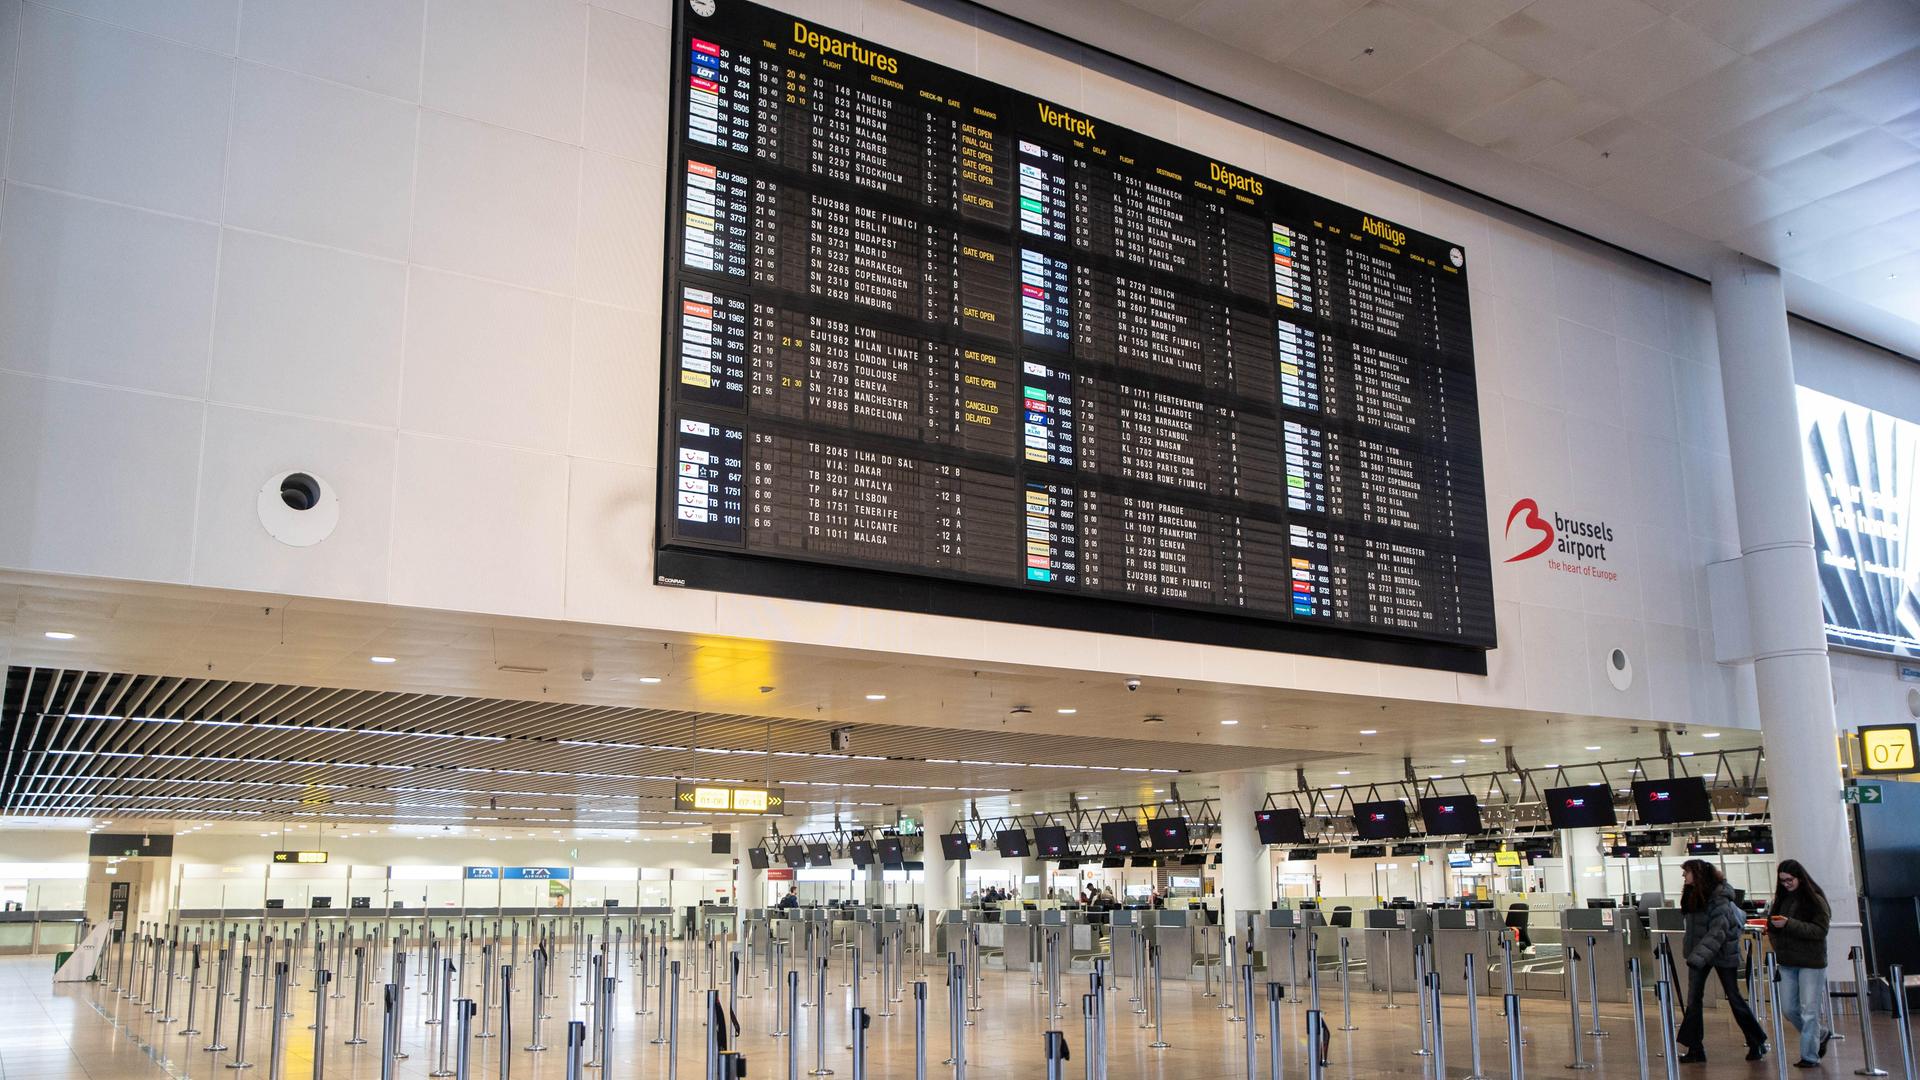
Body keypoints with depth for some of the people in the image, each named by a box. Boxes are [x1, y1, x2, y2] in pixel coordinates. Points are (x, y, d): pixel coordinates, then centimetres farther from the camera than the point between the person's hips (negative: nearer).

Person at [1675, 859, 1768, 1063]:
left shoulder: (1719, 898, -19)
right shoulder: (1692, 895, 6)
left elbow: (1718, 931, -25)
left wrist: (1697, 957, -31)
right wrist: (1689, 947, 10)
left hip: (1722, 952, -7)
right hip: (1699, 953, 7)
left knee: (1734, 998, 4)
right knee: (1693, 999, -1)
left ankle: (1757, 1043, 24)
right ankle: (1695, 1049, 2)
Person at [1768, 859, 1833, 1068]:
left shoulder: (1815, 900, -8)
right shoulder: (1782, 899, 10)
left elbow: (1820, 930, -16)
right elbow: (1772, 925, 20)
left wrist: (1789, 924, -23)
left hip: (1811, 963, -6)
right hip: (1787, 963, 6)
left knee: (1809, 1011, -3)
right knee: (1789, 1009, 9)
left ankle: (1810, 1056, 6)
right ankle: (1820, 1037, 31)